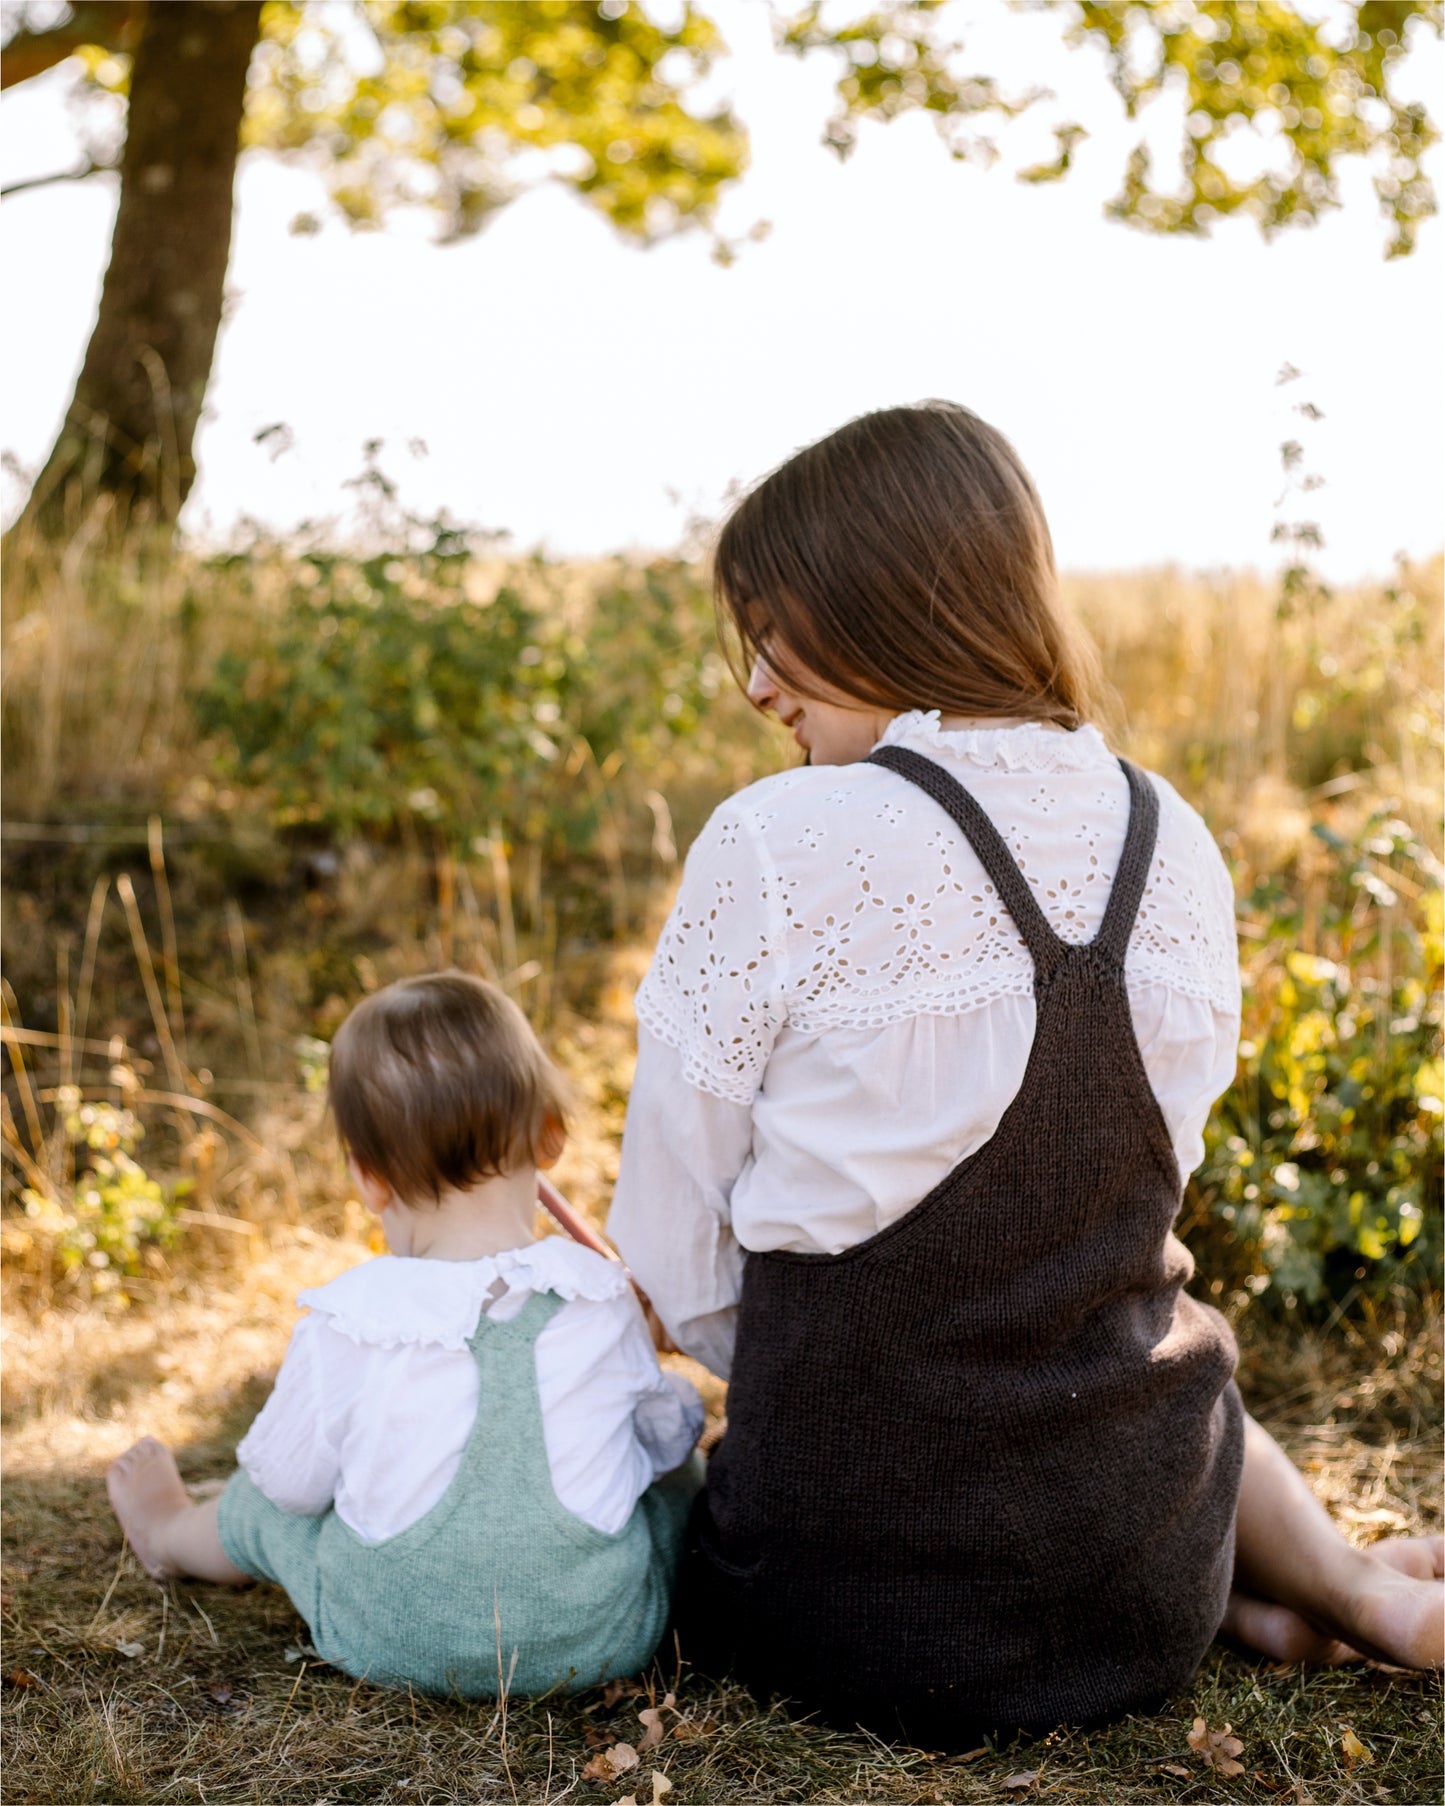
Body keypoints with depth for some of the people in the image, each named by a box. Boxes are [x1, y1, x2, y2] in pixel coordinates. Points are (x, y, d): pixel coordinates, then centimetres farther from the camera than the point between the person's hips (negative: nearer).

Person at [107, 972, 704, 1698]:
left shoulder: (347, 1325, -18)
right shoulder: (602, 1300, -14)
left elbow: (291, 1480, -4)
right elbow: (662, 1436, 2)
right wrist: (676, 1409, 26)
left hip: (392, 1644, 0)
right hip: (604, 1640, 1)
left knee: (261, 1504, 27)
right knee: (679, 1466, 27)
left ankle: (170, 1536, 59)